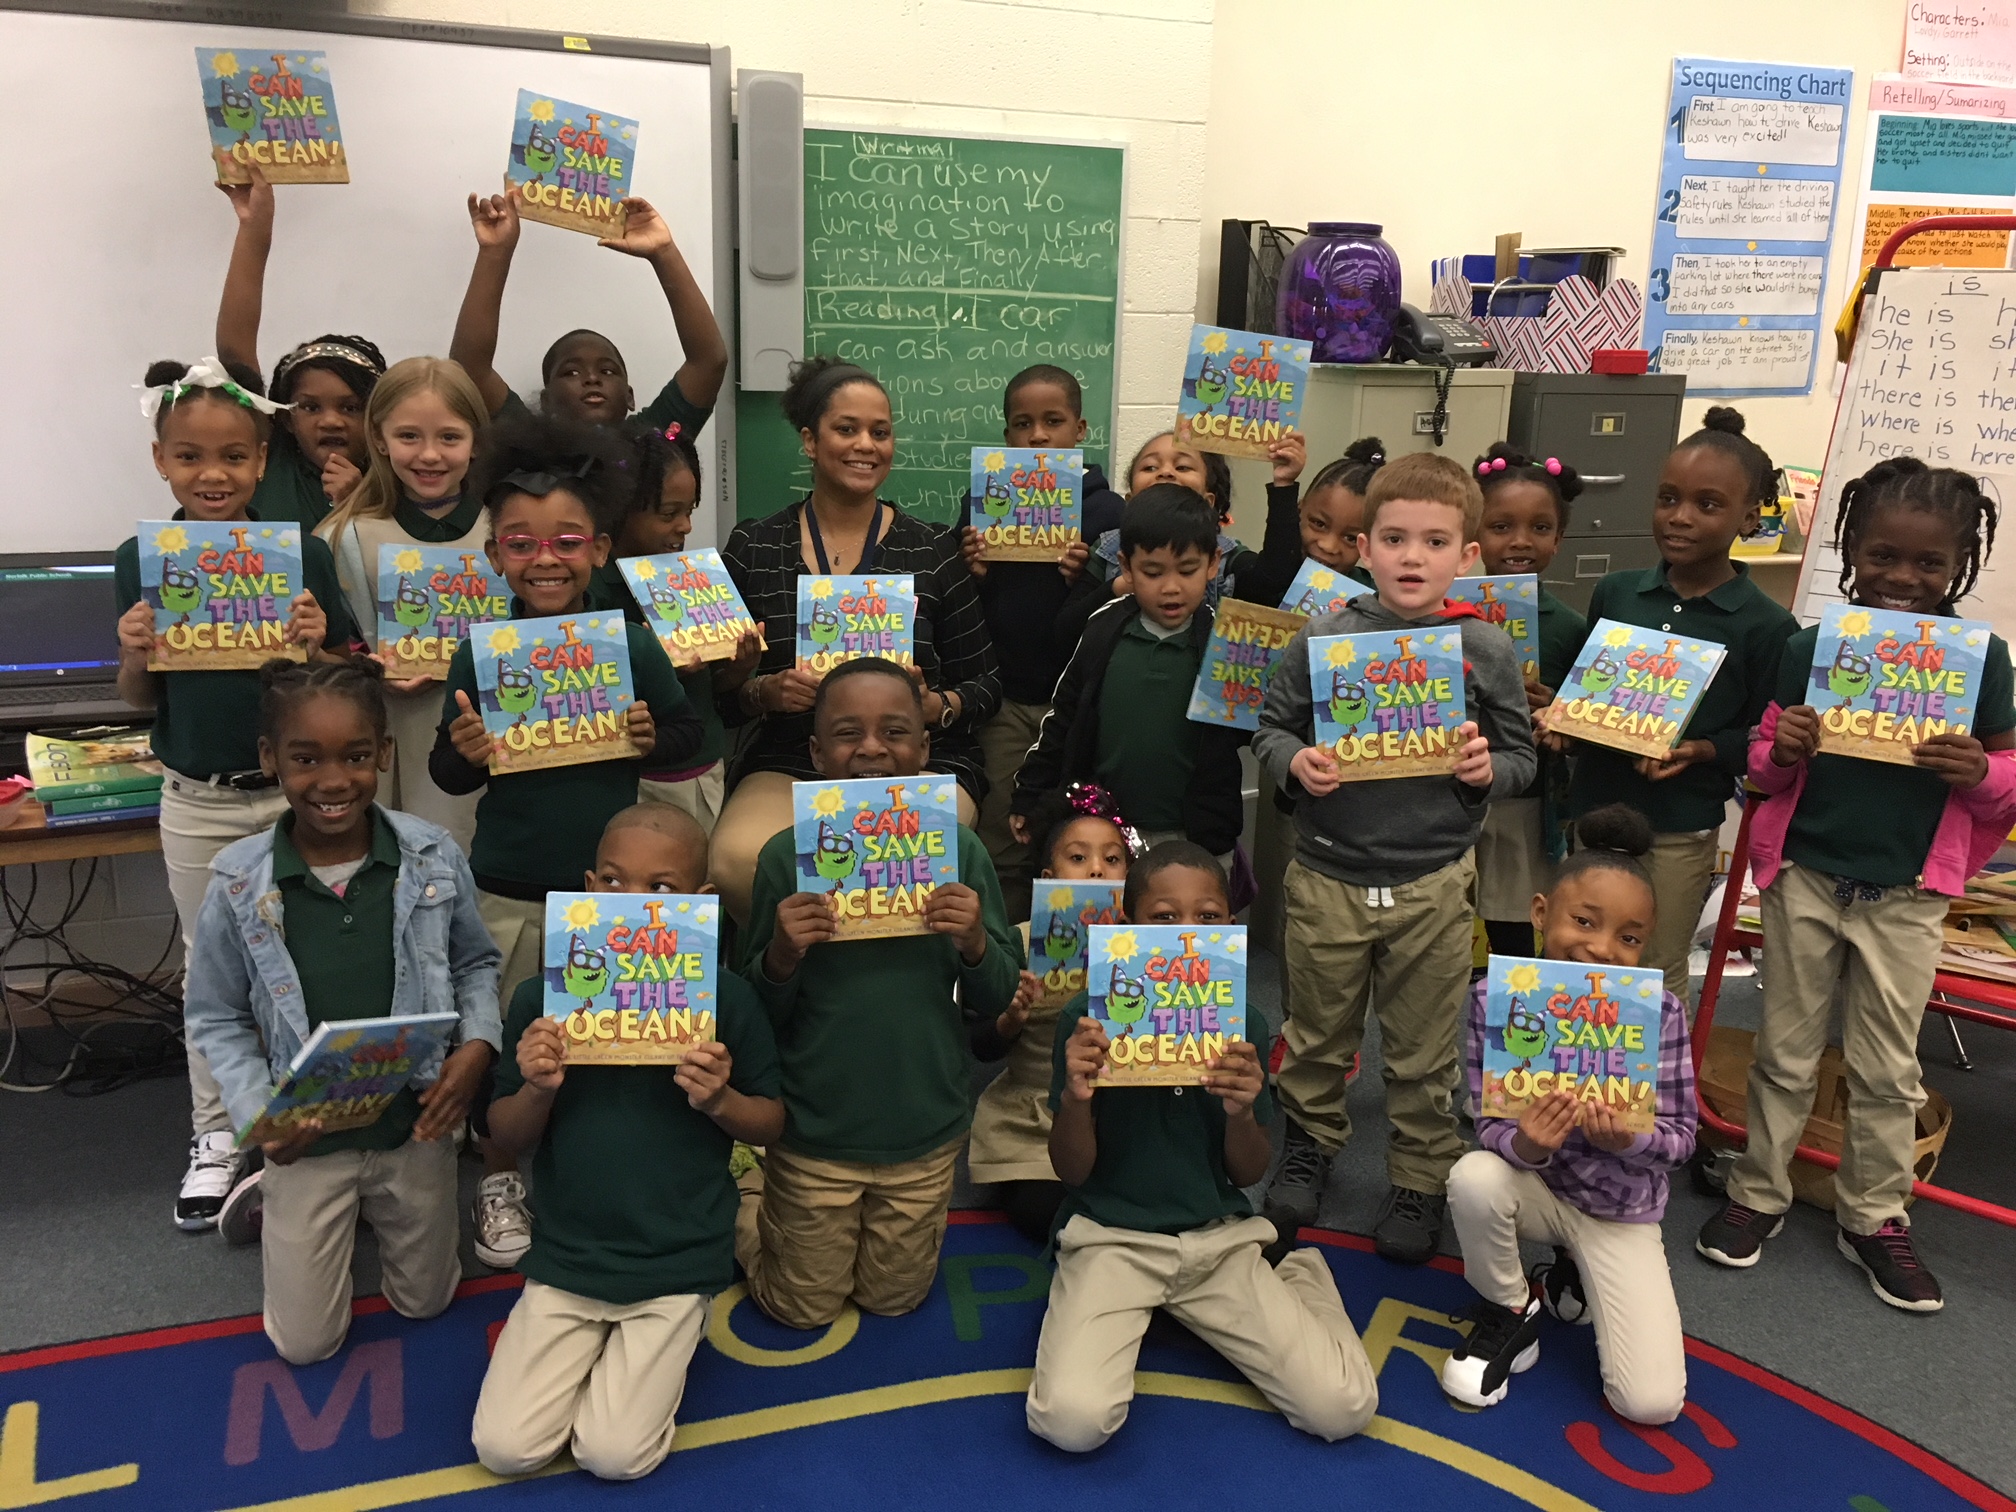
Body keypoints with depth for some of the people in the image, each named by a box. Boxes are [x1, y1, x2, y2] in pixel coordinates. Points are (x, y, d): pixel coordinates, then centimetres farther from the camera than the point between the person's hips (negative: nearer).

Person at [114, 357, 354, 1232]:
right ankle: (214, 1135, 30)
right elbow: (143, 702, 4)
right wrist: (135, 655, -16)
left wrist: (312, 648, -23)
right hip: (196, 801, 2)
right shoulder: (139, 561, -2)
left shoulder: (303, 555, -8)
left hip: (294, 792, -2)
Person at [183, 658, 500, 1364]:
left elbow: (476, 963, 1)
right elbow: (217, 1020, -6)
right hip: (309, 1137, -1)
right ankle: (269, 1195, 41)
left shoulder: (433, 857, -15)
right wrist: (259, 1118, -19)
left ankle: (373, 1209, 50)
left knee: (424, 1302, 22)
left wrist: (478, 1044, -17)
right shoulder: (239, 885, -17)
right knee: (306, 1343, 16)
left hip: (415, 1125, 1)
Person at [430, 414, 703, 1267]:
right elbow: (445, 774, 0)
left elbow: (690, 732, 3)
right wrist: (464, 754, -22)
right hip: (506, 890, 0)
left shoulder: (633, 647, -6)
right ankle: (500, 1178, 36)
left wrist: (652, 738, -18)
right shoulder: (479, 655, -6)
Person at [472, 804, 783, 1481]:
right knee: (504, 1448, -1)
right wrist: (537, 1090, -19)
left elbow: (772, 1123, 0)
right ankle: (594, 1344, 25)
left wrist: (719, 1100, -21)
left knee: (614, 1454, -6)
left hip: (678, 1263, -2)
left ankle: (672, 1337, 22)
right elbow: (507, 1139, 3)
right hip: (566, 1254, 2)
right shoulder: (541, 997, -6)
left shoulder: (726, 999, -10)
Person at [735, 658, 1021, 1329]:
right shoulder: (786, 857, -13)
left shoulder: (960, 850, -10)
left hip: (925, 1128, 2)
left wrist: (975, 944, -24)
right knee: (804, 1309, 17)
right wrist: (781, 955, -27)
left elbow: (996, 1002, -3)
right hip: (813, 1129, -1)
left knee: (893, 1298, 22)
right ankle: (750, 1189, 42)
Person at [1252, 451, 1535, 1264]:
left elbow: (1521, 755, 4)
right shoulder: (1322, 637, -4)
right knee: (1318, 1030, 19)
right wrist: (1295, 762, -17)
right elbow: (1270, 726, 3)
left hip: (1433, 884, 0)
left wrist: (1487, 768, -17)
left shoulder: (1486, 649, -3)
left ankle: (1420, 1180, 34)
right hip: (1327, 874, 1)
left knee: (1422, 1051, 13)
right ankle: (1310, 1143, 43)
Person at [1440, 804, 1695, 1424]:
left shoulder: (1660, 1013, -20)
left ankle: (1574, 1278, 22)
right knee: (1473, 1178, -35)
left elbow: (1681, 1138, -14)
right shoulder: (1496, 999, -20)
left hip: (1620, 1207, 0)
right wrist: (1525, 1144, -39)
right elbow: (1487, 1122, -16)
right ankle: (1509, 1315, -2)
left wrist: (1626, 1139, -35)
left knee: (1651, 1403, -11)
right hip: (1534, 1183, 0)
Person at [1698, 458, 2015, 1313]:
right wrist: (1781, 752, -19)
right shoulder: (1808, 648, -4)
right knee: (1786, 1051, 14)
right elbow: (1763, 769, 3)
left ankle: (1874, 1216, 31)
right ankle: (1758, 1192, 29)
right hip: (1804, 877, 0)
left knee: (1887, 1068, 13)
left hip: (1907, 894, 0)